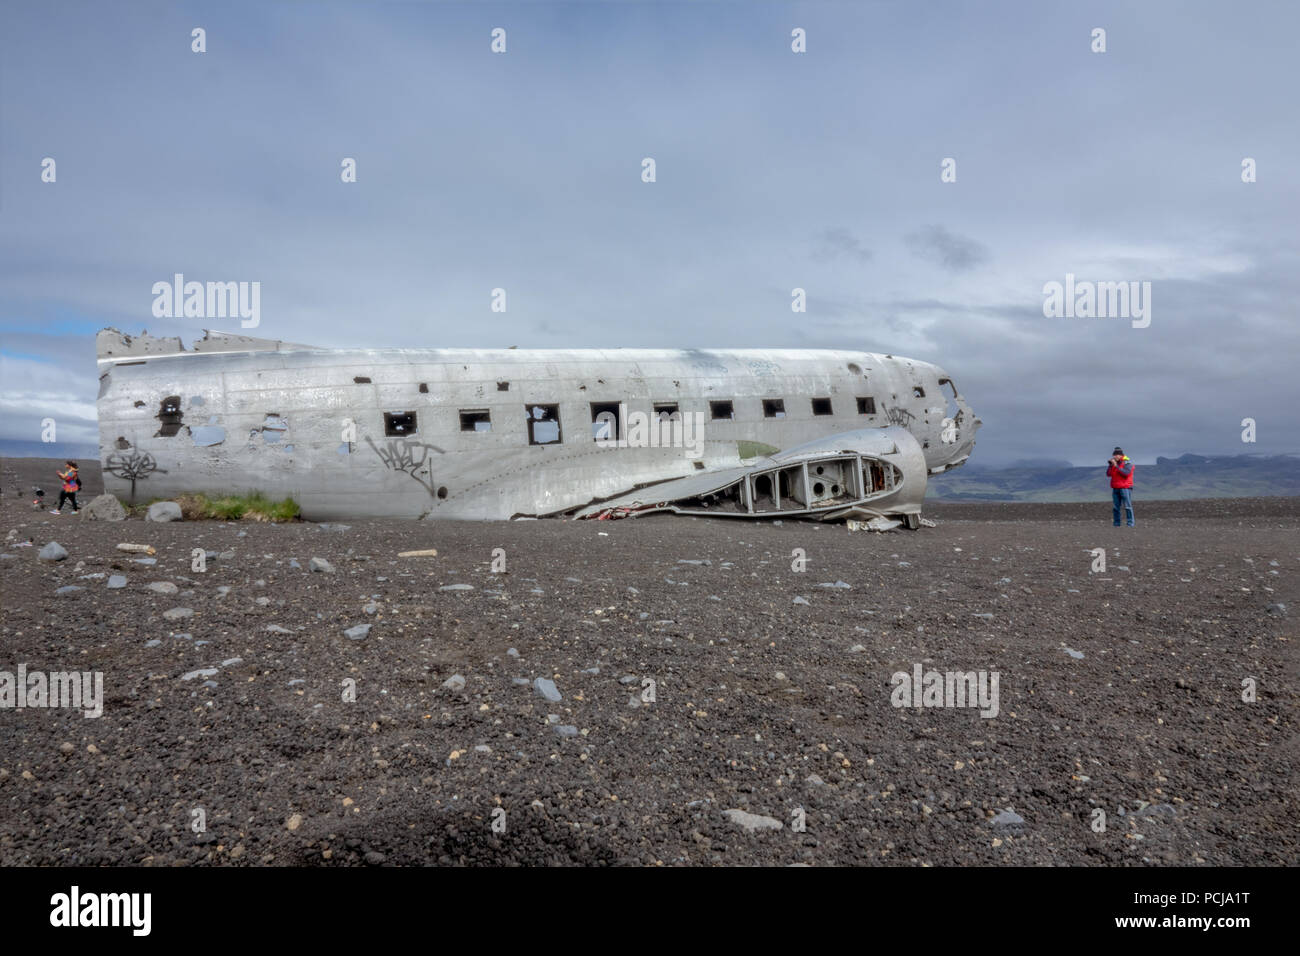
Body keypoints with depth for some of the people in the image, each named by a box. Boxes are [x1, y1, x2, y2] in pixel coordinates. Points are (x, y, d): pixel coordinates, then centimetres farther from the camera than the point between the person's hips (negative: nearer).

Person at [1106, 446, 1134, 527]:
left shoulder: (1127, 462, -4)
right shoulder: (1114, 463, 13)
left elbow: (1126, 473, -19)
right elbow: (1108, 474, 8)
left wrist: (1116, 466, -19)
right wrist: (1110, 465, -3)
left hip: (1125, 488, -6)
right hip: (1115, 488, 6)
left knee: (1127, 506, -8)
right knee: (1115, 507, 3)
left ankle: (1130, 523, -6)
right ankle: (1117, 524, 6)